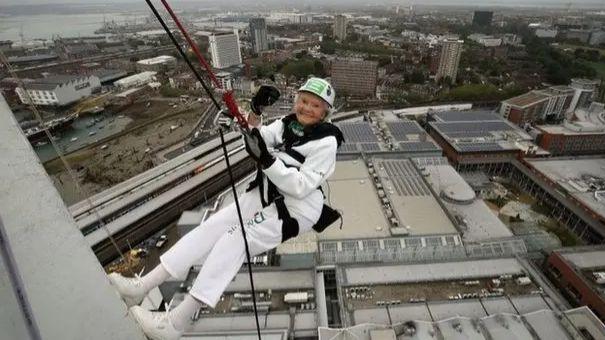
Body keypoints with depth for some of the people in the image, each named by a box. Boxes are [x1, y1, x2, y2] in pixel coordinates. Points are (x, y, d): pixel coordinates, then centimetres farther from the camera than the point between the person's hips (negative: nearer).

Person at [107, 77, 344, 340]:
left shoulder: (326, 142, -13)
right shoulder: (289, 123, 7)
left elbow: (299, 187, -21)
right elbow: (258, 140, 0)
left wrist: (267, 160, -31)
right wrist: (254, 114, -15)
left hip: (297, 208, -6)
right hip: (267, 194, 7)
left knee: (236, 238, -21)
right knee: (213, 225, -6)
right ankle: (142, 287, -2)